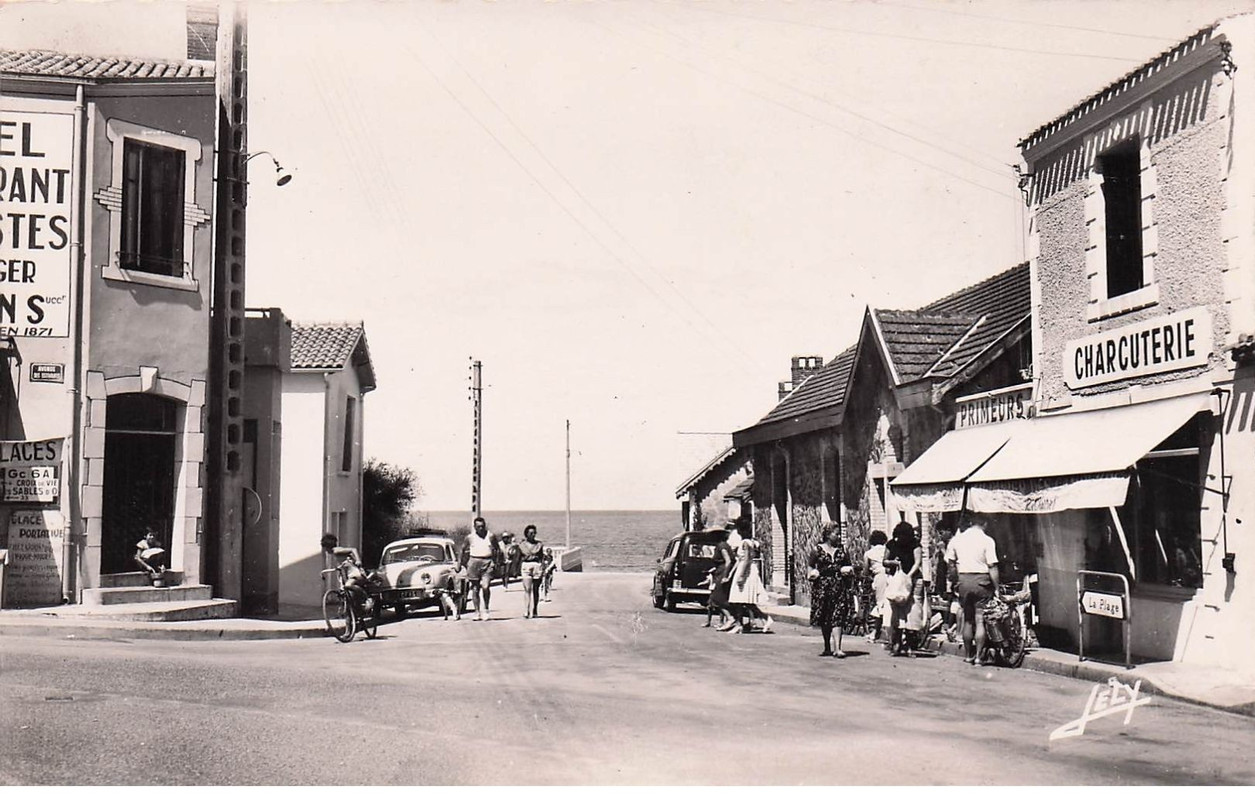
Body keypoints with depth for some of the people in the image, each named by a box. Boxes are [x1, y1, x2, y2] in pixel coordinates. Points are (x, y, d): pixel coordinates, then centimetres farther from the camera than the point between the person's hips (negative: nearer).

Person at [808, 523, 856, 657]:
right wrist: (812, 573, -12)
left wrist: (848, 570, -2)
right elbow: (810, 568, 6)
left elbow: (849, 566, 17)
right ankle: (827, 648, 20)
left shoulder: (842, 550, 9)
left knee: (838, 617, -9)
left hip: (839, 587, 1)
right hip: (823, 587, 0)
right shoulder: (817, 550, 3)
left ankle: (837, 648, -12)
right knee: (824, 619, 7)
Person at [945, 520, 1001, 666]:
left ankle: (968, 655, 21)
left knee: (967, 620, 14)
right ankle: (978, 657, 0)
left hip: (963, 581, 3)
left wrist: (954, 584, 18)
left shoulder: (956, 539, 5)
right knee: (980, 621, 1)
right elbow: (992, 567, -11)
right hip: (981, 581, -3)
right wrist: (996, 588, -5)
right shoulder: (987, 540, -7)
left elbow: (949, 562, 8)